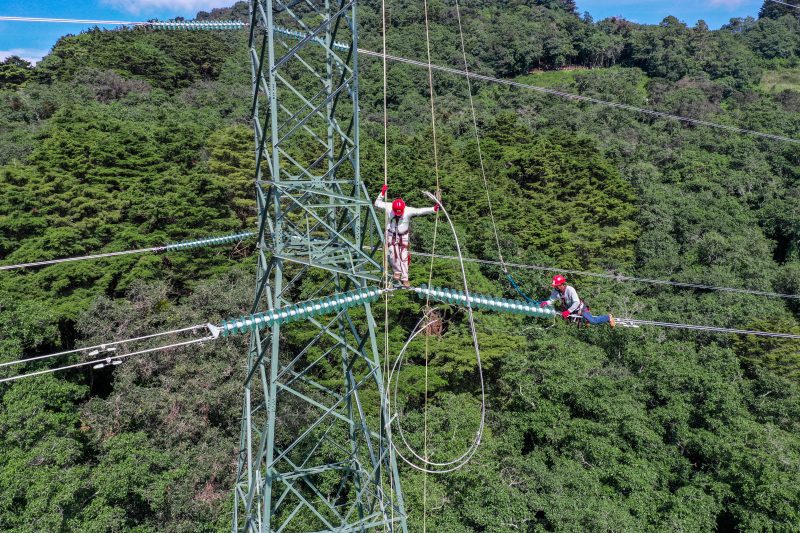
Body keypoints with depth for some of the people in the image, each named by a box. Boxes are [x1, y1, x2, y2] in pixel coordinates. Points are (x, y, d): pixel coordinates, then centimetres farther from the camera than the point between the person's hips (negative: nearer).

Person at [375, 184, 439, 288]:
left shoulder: (408, 210, -19)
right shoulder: (388, 207, -13)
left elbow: (420, 211, -27)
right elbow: (377, 203, 1)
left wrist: (433, 209, -38)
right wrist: (382, 193, -9)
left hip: (403, 236, -1)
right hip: (391, 235, 1)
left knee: (403, 257, -1)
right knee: (393, 255, -9)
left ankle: (404, 279, 9)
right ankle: (397, 271, 18)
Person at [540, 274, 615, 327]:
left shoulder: (570, 289, -33)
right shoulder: (555, 291, -15)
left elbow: (577, 302, -35)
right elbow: (551, 300, -11)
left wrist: (568, 311, -40)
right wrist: (545, 303, -33)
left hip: (580, 308, -7)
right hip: (569, 309, 7)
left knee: (592, 321, -15)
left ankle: (608, 318, 11)